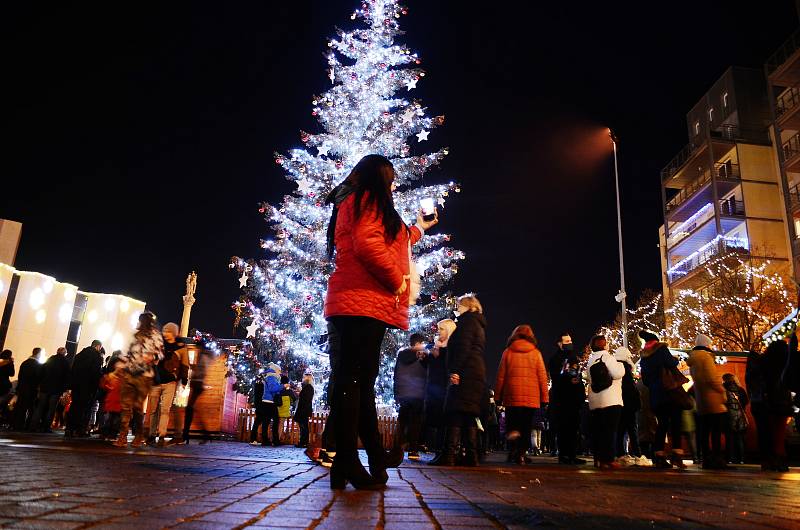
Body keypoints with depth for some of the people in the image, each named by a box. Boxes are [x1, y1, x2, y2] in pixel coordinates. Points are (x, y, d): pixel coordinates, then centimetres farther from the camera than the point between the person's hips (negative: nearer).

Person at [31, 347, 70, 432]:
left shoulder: (49, 360, 10)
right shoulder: (65, 362, 0)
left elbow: (42, 372, 11)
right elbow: (67, 377, -3)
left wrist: (40, 385, 15)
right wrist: (64, 389, 1)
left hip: (45, 387, 3)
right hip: (56, 389, -3)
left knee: (40, 407, 10)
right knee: (51, 409, 1)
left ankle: (34, 425, 5)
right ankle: (46, 427, -3)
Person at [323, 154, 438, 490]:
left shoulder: (352, 204, 31)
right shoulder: (368, 200, 0)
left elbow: (393, 245, 43)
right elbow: (368, 245, -19)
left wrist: (418, 229, 57)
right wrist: (397, 281, -9)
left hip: (361, 305, 10)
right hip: (364, 303, -10)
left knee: (361, 382, 8)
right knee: (354, 379, -13)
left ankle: (376, 462, 13)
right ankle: (346, 464, -12)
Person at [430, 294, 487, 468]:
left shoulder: (467, 320, -2)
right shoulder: (479, 324, 27)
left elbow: (463, 347, -16)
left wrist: (455, 370, -21)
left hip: (465, 374, -10)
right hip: (477, 373, 10)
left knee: (455, 414, -13)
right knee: (469, 415, 8)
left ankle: (448, 456, -17)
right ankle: (471, 457, 6)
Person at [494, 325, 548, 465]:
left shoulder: (508, 352, 5)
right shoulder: (536, 353, 5)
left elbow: (500, 376, 5)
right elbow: (542, 377, 4)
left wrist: (498, 396, 10)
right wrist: (544, 398, 8)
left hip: (511, 397, 0)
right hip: (531, 398, 0)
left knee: (512, 425, 9)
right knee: (526, 427, 9)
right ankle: (521, 454, 0)